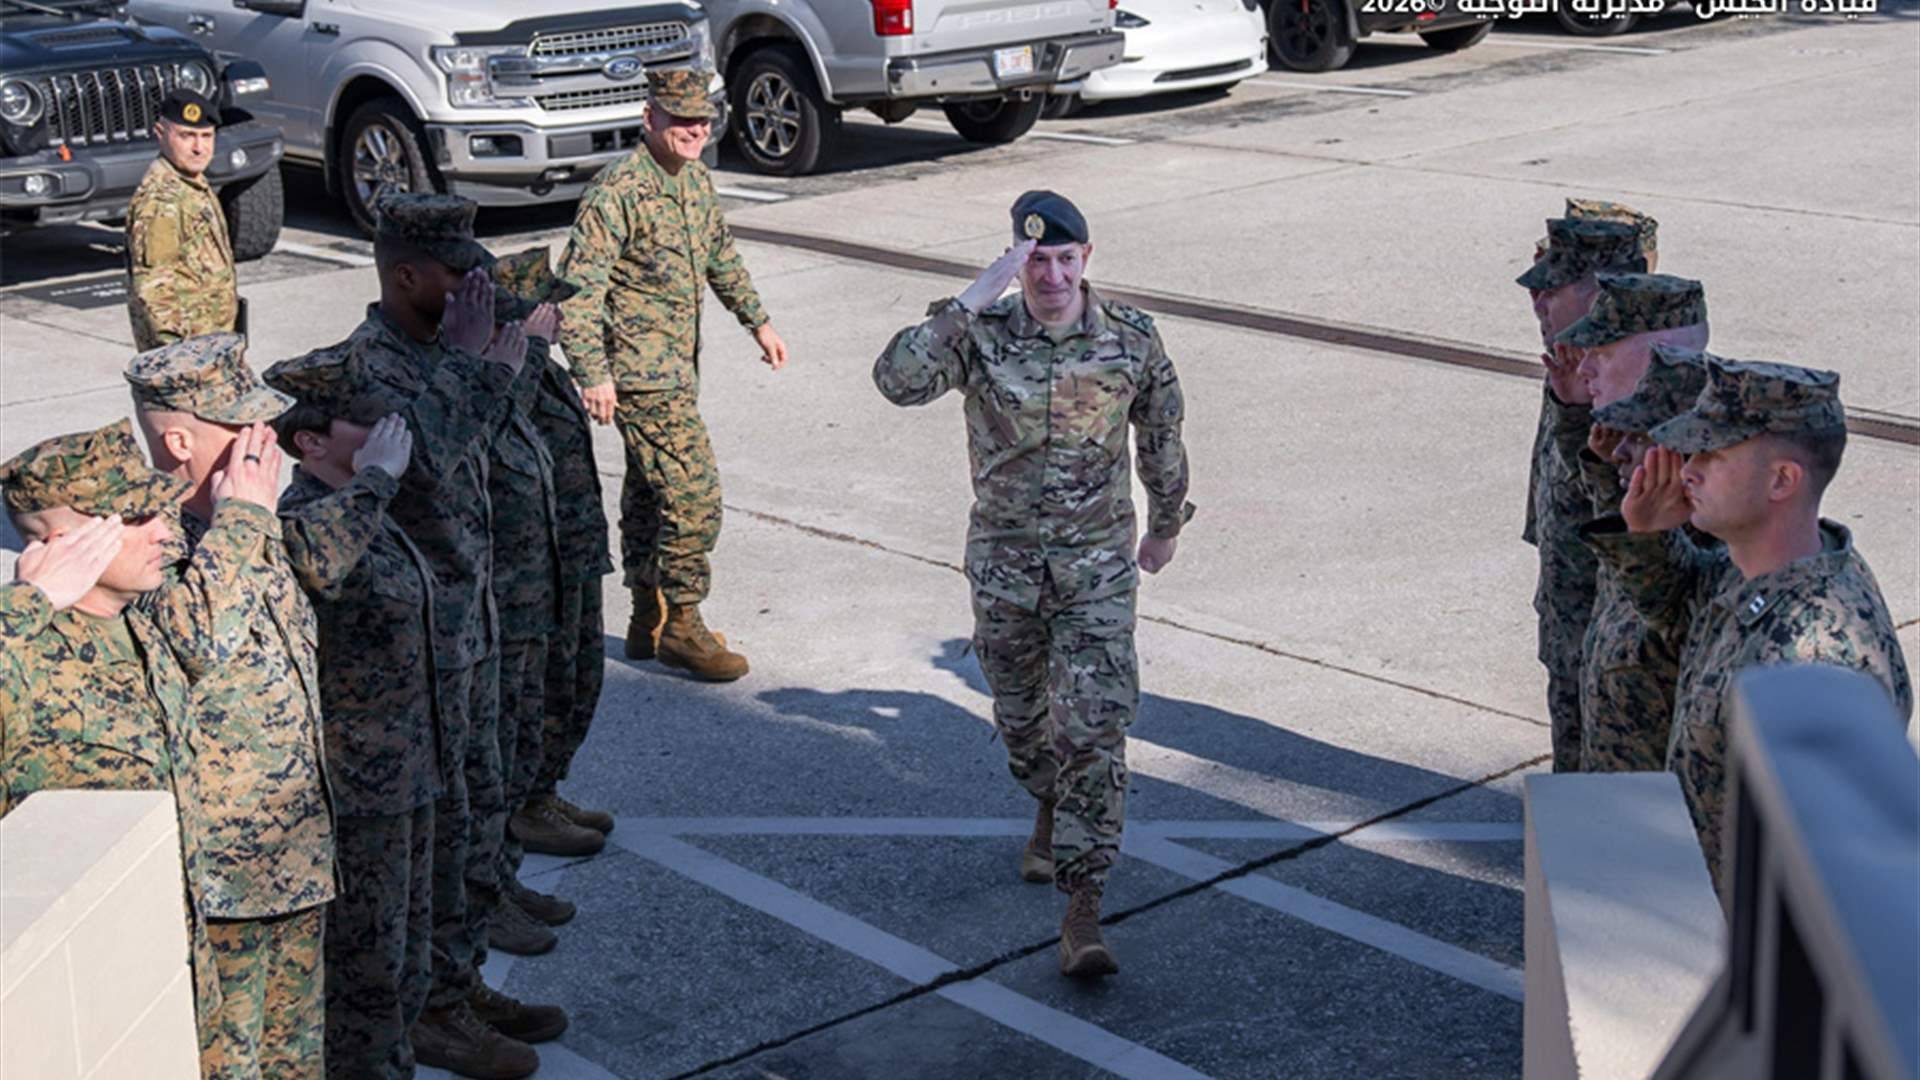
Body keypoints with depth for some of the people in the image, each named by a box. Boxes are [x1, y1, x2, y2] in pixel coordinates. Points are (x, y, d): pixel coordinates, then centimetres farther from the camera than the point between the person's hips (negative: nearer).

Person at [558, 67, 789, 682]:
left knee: (650, 491, 16)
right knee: (694, 493, -10)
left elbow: (720, 256, 25)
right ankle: (680, 624, 2)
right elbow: (579, 287, -20)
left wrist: (757, 320, 24)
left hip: (677, 368, 9)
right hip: (641, 373, -9)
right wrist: (593, 373, -24)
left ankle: (649, 619, 25)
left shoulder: (696, 182, 8)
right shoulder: (618, 192, -18)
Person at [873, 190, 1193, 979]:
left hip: (1097, 565, -1)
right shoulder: (981, 335, -12)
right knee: (1021, 717, 20)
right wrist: (972, 300, -35)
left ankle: (1081, 914, -8)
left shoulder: (1131, 338, -9)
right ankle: (1052, 810, 52)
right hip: (1004, 563, 1)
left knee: (1095, 731, -10)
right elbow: (898, 380, -32)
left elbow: (1161, 435, 8)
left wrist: (1167, 524, 20)